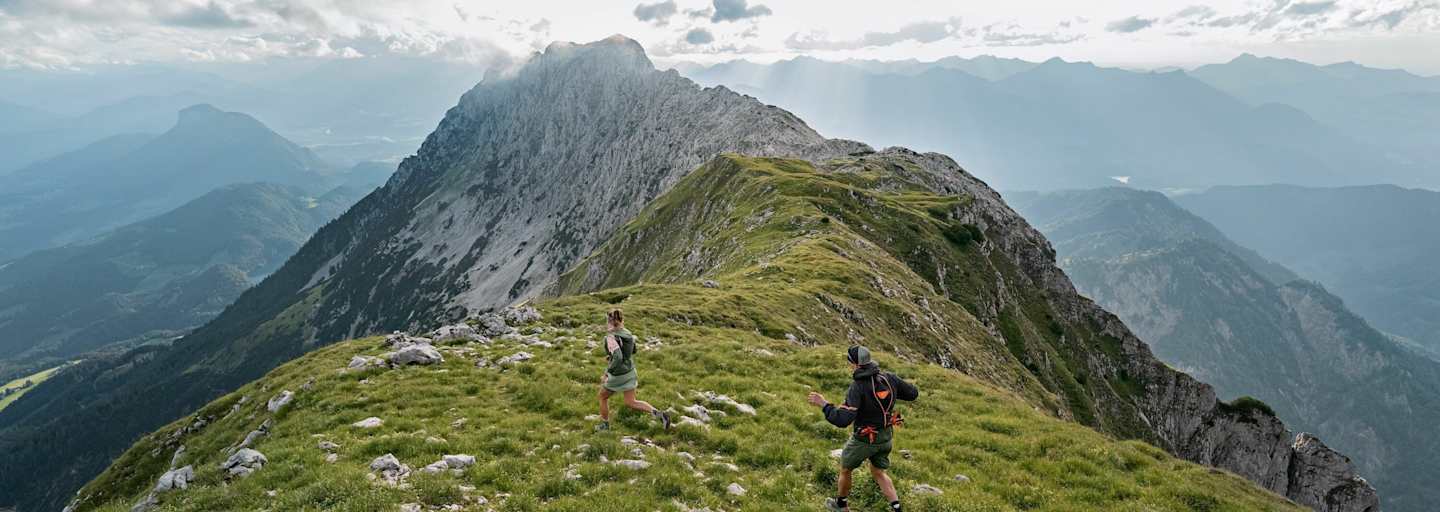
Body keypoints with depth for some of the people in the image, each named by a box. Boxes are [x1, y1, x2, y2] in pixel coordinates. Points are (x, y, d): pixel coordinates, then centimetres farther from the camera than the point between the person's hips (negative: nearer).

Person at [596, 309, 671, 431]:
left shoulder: (611, 337, -24)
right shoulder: (627, 333, 1)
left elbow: (617, 357, -34)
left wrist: (606, 373, -23)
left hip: (617, 375, -7)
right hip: (630, 372, 7)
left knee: (603, 397, 22)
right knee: (630, 403, 13)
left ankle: (605, 425, 38)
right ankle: (660, 414, -1)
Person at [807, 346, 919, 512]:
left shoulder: (857, 386, -31)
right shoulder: (889, 378, -13)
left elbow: (843, 420, -36)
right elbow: (913, 393, 2)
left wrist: (823, 404, -26)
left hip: (864, 439, -5)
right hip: (885, 436, 5)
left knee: (844, 469, 22)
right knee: (878, 473, 27)